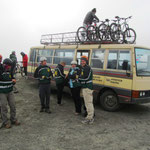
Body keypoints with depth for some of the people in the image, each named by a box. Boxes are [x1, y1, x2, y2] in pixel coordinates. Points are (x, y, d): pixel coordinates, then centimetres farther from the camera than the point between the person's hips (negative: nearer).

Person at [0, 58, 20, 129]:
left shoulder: (10, 72, 3)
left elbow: (12, 82, 11)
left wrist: (14, 81, -10)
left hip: (10, 92, 5)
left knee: (13, 106, 6)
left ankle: (13, 120, 21)